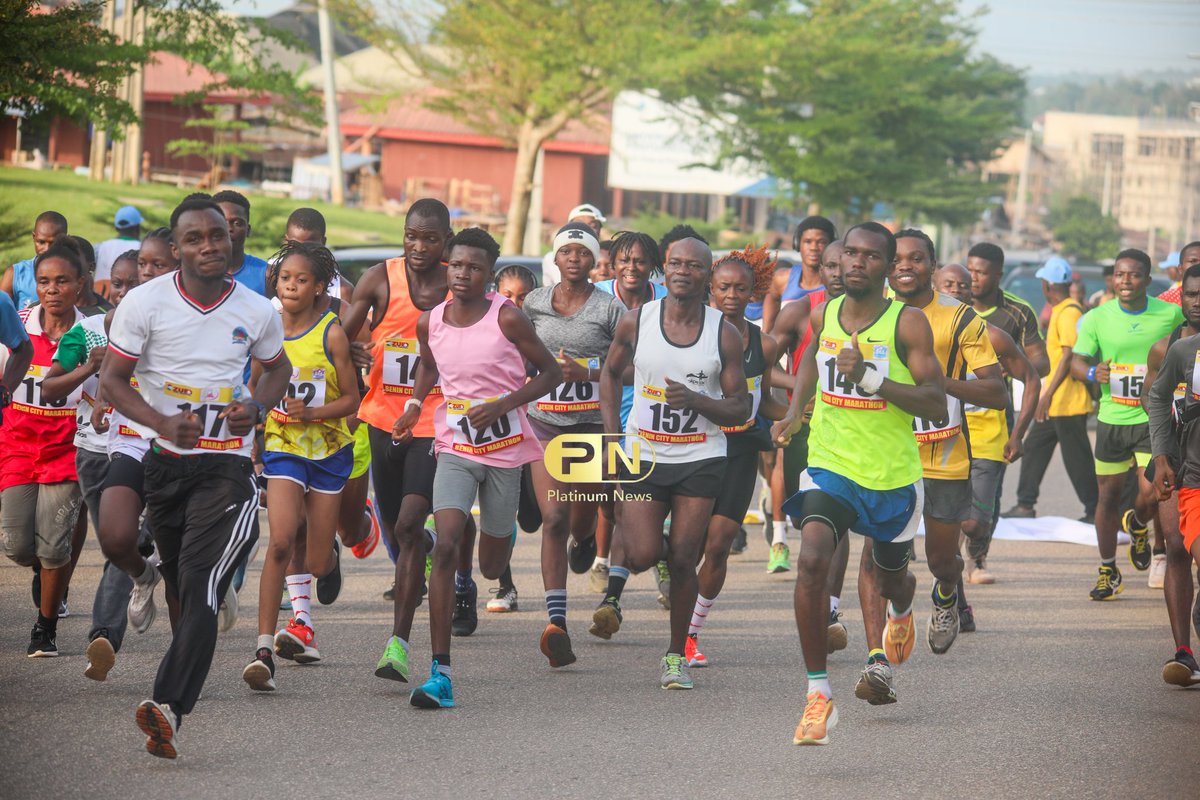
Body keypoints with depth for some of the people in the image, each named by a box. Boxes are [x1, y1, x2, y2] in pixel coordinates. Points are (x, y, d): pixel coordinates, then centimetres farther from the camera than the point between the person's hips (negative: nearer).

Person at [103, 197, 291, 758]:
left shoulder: (257, 312, 1)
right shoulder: (146, 302, -5)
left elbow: (277, 368, 20)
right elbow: (111, 380, -3)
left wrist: (257, 406, -2)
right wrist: (164, 423, -19)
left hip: (226, 465, -1)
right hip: (160, 459, 1)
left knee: (201, 589, -17)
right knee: (183, 588, 13)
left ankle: (169, 707, -29)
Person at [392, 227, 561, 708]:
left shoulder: (507, 318, -12)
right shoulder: (430, 322, 0)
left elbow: (550, 372, -5)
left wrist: (503, 405, -18)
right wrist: (413, 406, 5)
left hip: (506, 447, -1)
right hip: (455, 448, 1)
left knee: (492, 568, 12)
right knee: (445, 548, -19)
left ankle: (502, 531, 54)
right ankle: (440, 674, -19)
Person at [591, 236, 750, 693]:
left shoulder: (724, 335, -5)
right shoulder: (636, 323, -2)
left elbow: (741, 410, -2)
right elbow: (611, 372, 16)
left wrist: (695, 400, -20)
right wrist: (612, 433, 6)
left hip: (701, 461, 0)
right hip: (642, 454, 0)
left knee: (683, 559, -2)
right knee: (644, 553, -14)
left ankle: (677, 655, 14)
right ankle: (615, 583, 23)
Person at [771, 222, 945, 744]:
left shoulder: (907, 323, -11)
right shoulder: (824, 314, 2)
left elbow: (936, 406, -16)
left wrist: (872, 377, -26)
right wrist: (795, 413, 12)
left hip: (892, 476, -1)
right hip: (830, 466, 1)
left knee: (890, 577, 19)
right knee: (811, 562, -24)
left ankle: (878, 659, 57)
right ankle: (818, 693, -18)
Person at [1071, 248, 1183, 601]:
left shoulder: (1171, 315, -2)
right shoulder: (1097, 318, -1)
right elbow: (1076, 361, 0)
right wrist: (1092, 373, -21)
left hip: (1154, 420, -1)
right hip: (1112, 418, 1)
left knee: (1152, 493, -15)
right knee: (1108, 495, 7)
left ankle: (1137, 526, 23)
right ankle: (1108, 572, 23)